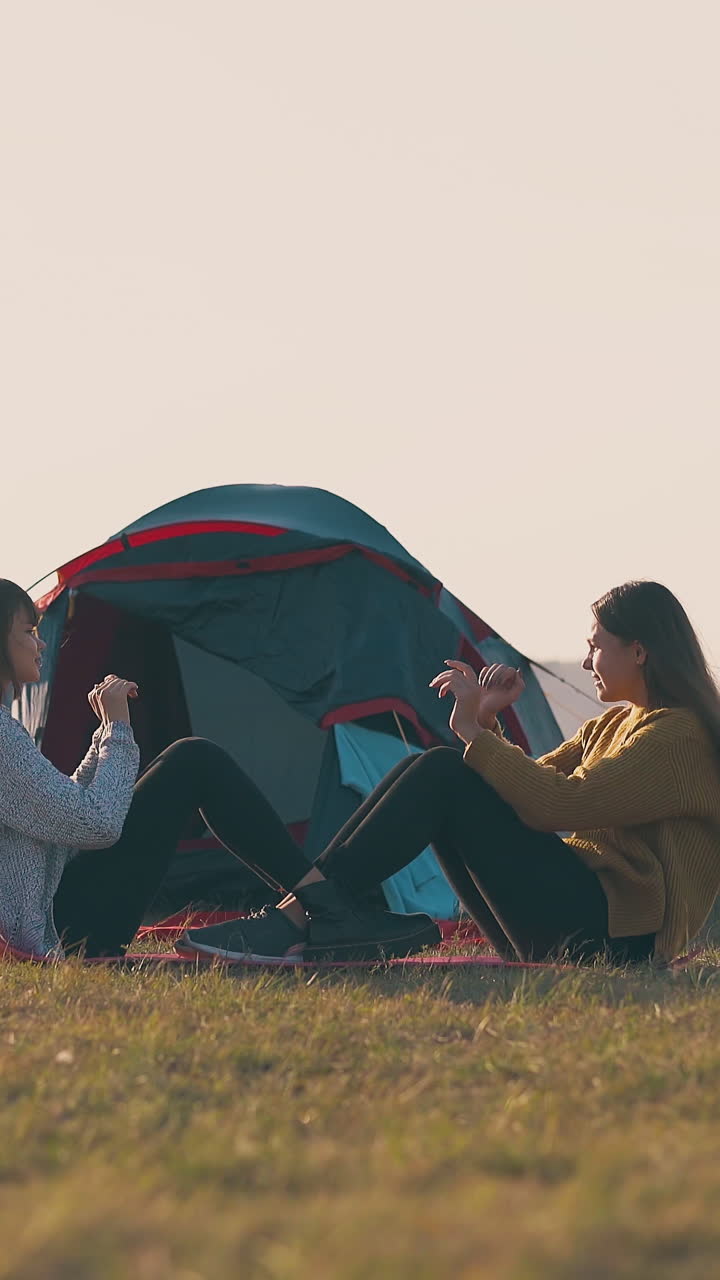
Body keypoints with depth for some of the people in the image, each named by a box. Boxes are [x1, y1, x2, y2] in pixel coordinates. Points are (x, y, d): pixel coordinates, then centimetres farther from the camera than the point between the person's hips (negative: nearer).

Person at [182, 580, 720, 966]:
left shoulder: (677, 738, -9)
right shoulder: (613, 725, 22)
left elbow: (558, 805, -21)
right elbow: (526, 790, 20)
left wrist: (474, 731, -15)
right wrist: (489, 722, 4)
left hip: (613, 932, -9)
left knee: (444, 775, -18)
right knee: (423, 772, -3)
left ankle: (293, 922, -25)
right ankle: (298, 911, -17)